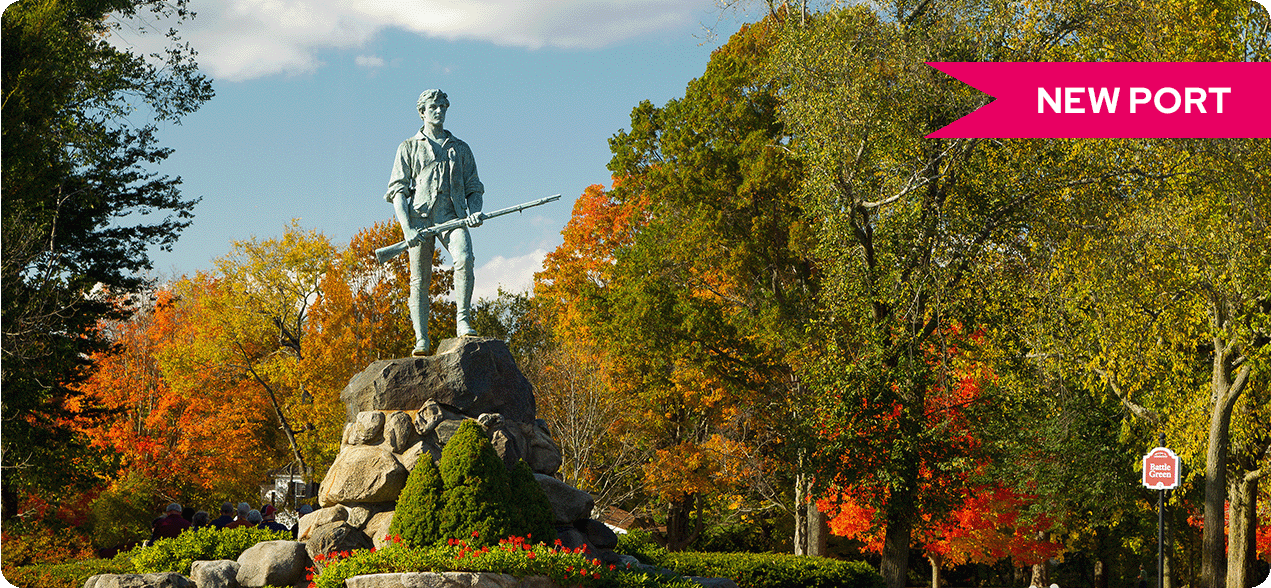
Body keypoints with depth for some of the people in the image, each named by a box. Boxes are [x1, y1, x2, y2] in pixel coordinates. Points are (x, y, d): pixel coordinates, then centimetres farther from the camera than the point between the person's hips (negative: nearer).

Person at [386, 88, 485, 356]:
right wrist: (406, 228, -8)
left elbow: (474, 188, 21)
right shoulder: (409, 148, 15)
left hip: (452, 214, 1)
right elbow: (398, 190, 7)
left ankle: (462, 321, -26)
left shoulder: (461, 148, 22)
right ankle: (421, 340, -5)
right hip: (420, 216, -1)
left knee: (464, 259, -27)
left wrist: (475, 212, -2)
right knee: (420, 279, -6)